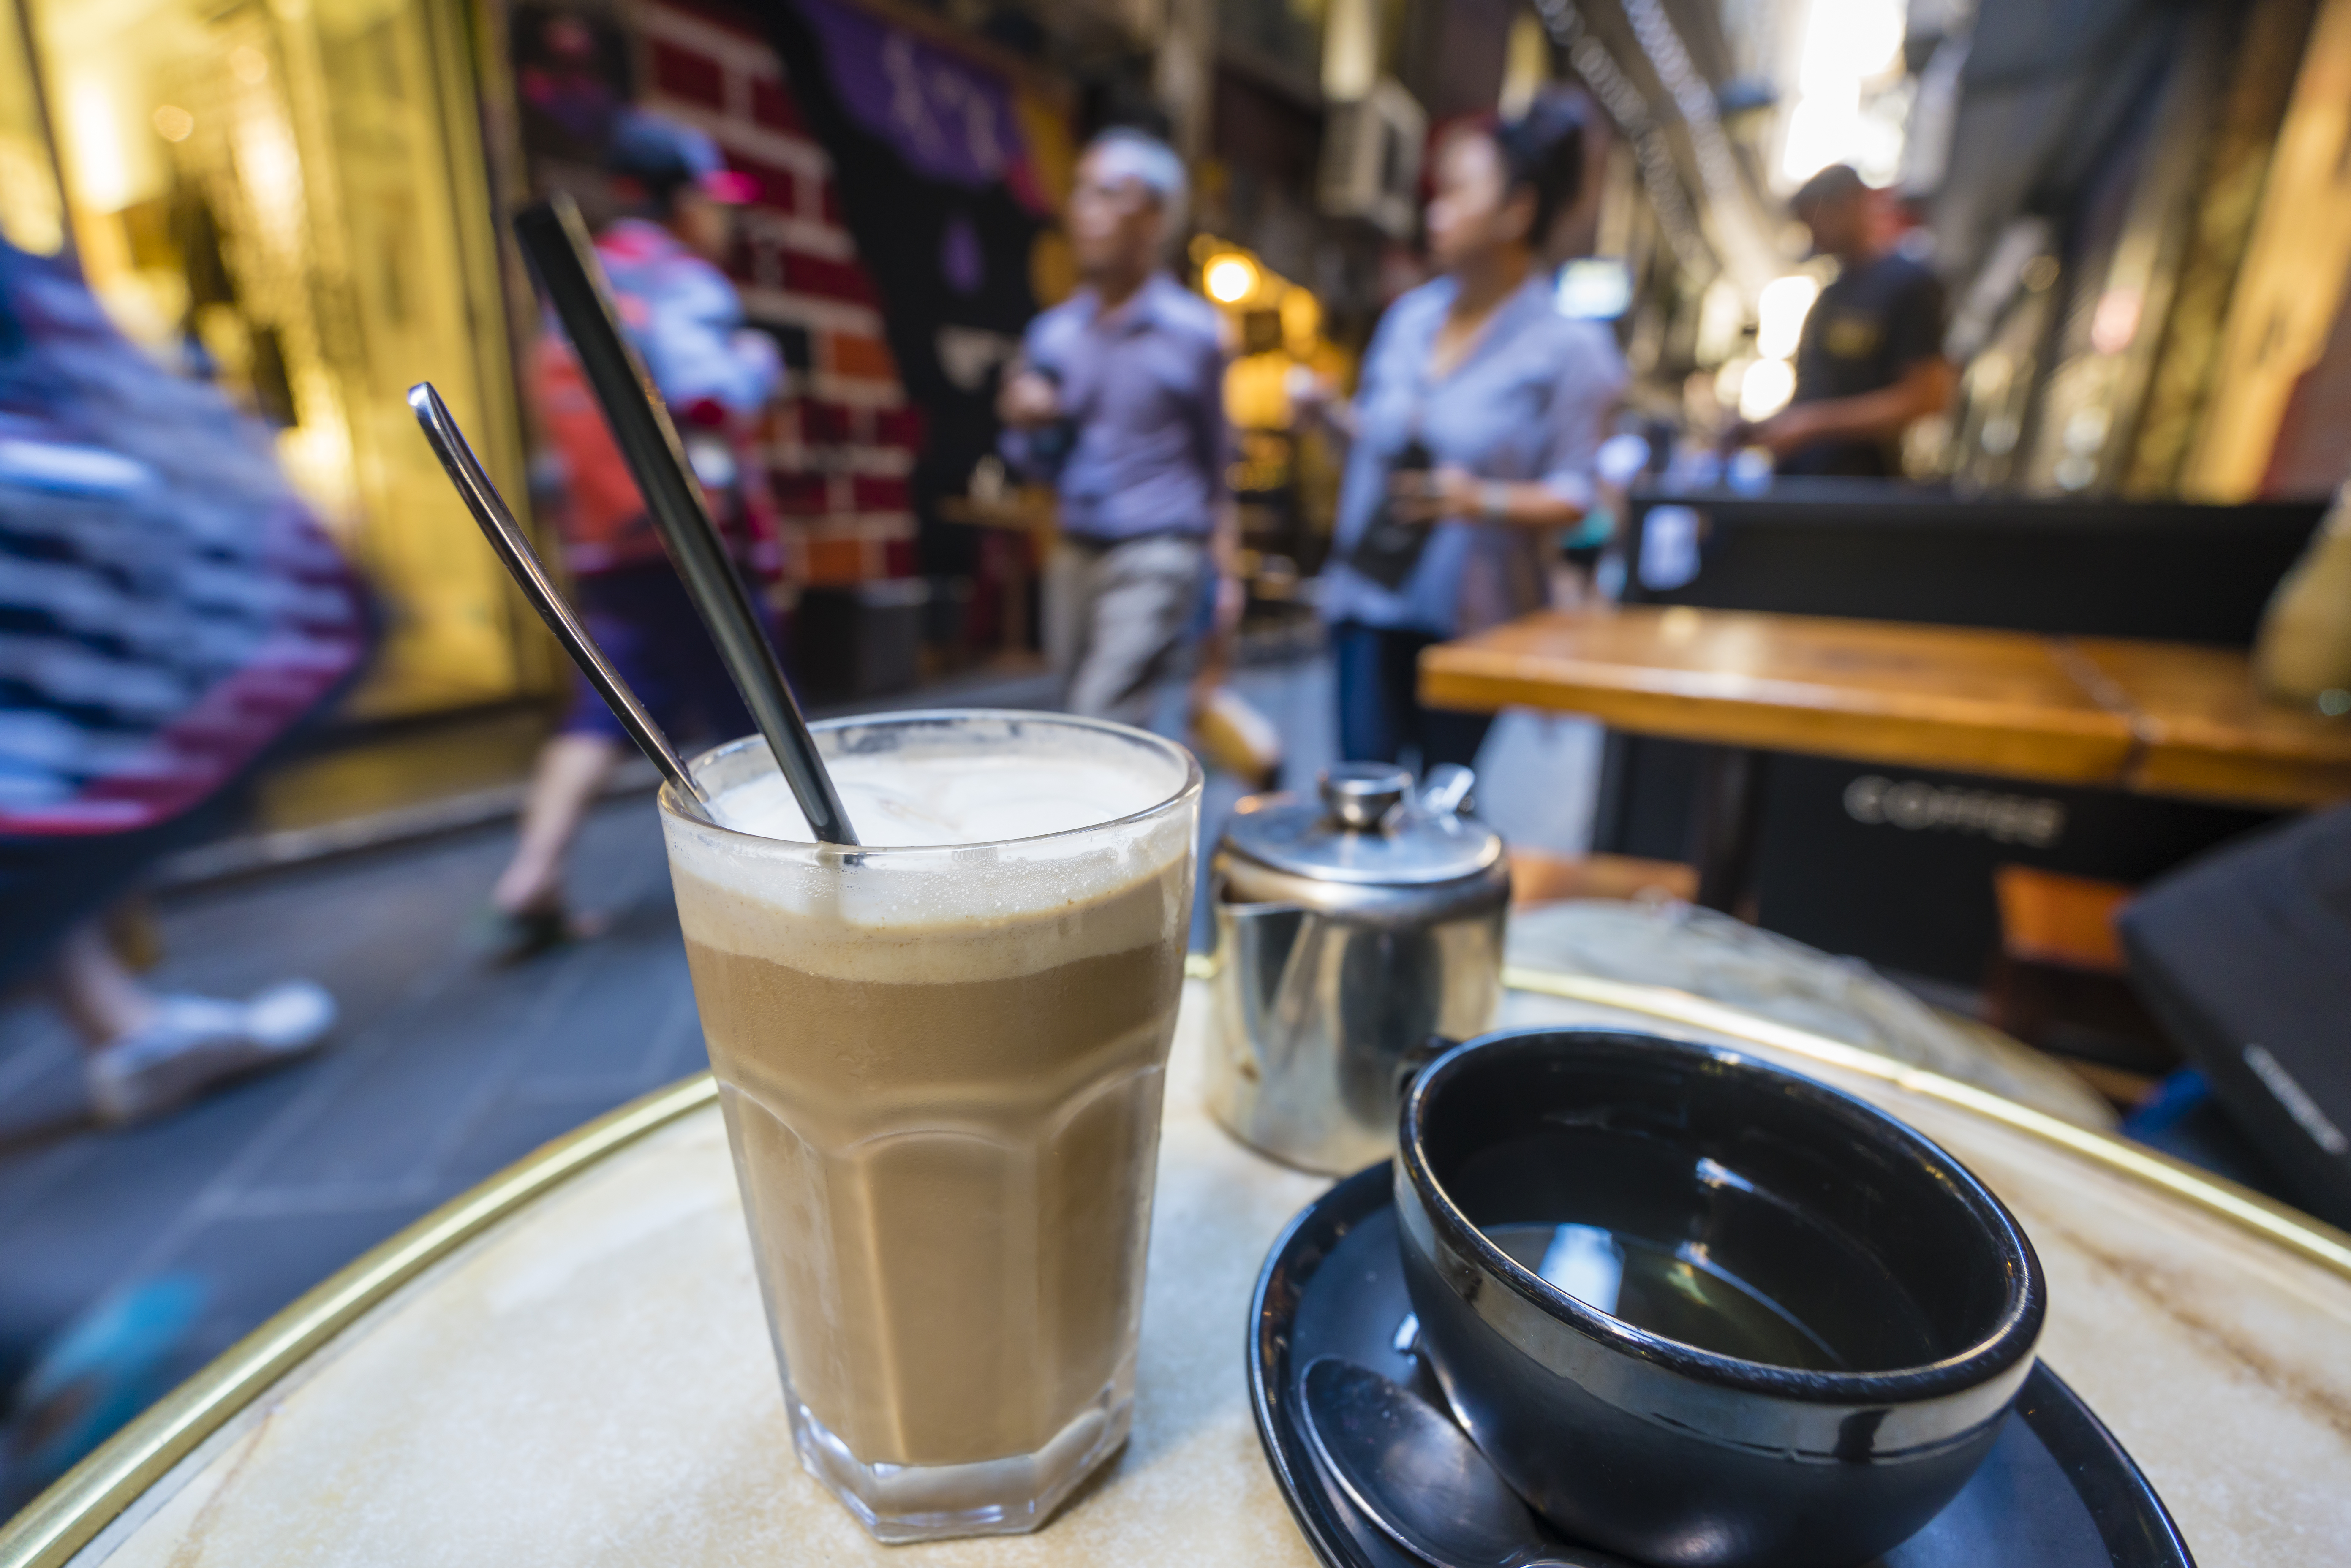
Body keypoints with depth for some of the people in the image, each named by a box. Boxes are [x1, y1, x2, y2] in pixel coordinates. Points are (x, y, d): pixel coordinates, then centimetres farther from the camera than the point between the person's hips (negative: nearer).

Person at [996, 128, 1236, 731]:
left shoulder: (1193, 331, -3)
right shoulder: (1051, 332, 7)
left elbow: (1214, 455, 8)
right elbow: (1039, 467, 13)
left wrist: (1223, 569, 8)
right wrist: (1028, 425, -10)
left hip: (1157, 555, -5)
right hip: (1075, 553, 6)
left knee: (1102, 723, -15)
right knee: (1079, 719, 15)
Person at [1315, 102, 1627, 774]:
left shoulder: (1566, 347, -4)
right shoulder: (1410, 316, 11)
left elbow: (1574, 495, -7)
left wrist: (1484, 501, -25)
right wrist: (1328, 414, 3)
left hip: (1468, 617, -3)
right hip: (1370, 598, 4)